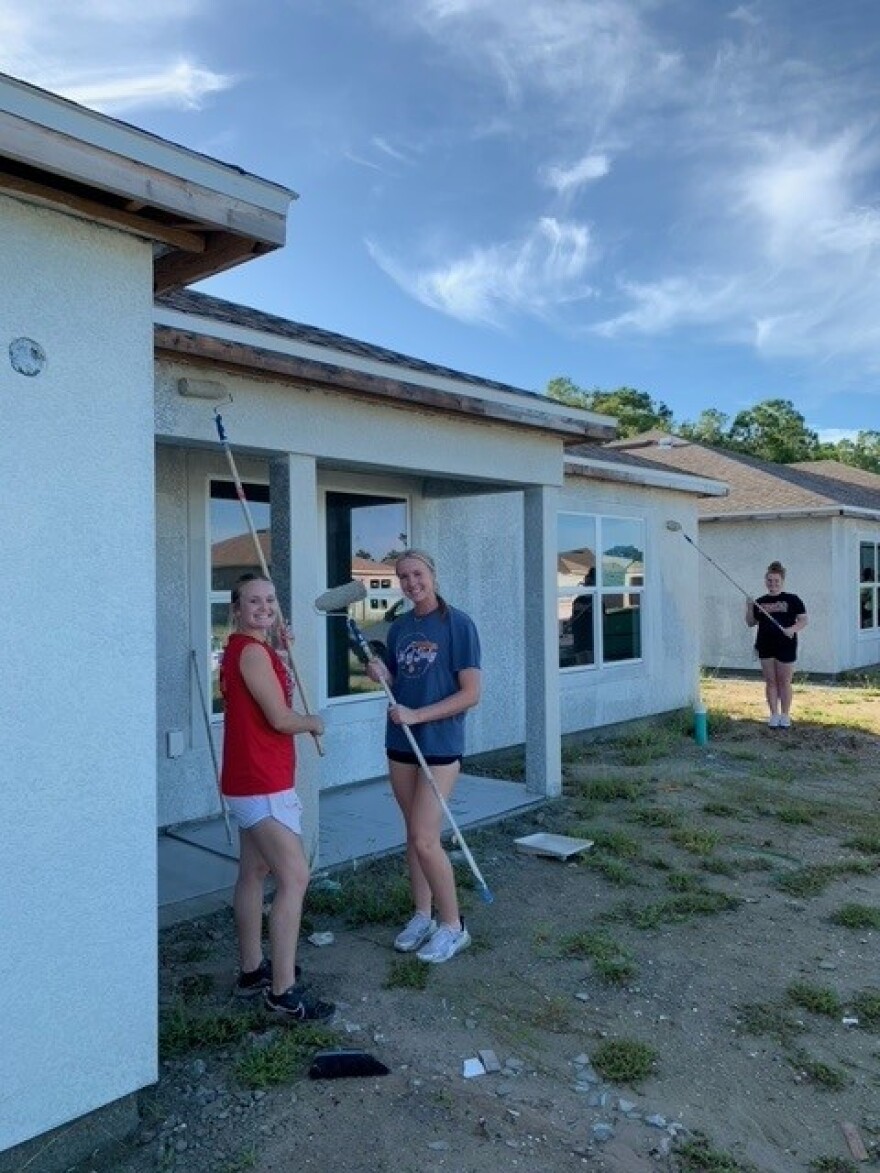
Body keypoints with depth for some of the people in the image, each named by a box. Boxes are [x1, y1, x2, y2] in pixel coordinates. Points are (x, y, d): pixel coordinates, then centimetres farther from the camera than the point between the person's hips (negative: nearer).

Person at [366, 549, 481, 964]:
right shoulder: (399, 627, 8)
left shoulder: (458, 624, -10)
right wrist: (381, 675, -6)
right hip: (401, 743, 6)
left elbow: (470, 693, -14)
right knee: (414, 834, 14)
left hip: (440, 744, -6)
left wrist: (416, 716, -19)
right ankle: (422, 915, 29)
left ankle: (453, 926, 11)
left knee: (425, 839, -7)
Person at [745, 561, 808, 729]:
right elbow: (751, 623, 13)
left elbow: (803, 620, -2)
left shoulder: (792, 600, -1)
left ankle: (785, 715, 13)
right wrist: (749, 608, -4)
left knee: (784, 682, 4)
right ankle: (774, 715, 15)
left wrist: (792, 629, -21)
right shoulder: (760, 602, 8)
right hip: (765, 647, 3)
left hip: (785, 647, -3)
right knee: (770, 682, 7)